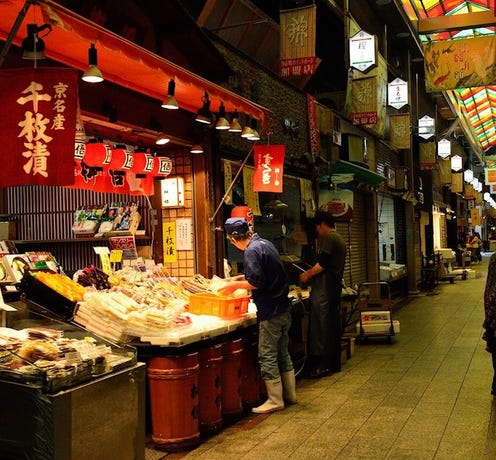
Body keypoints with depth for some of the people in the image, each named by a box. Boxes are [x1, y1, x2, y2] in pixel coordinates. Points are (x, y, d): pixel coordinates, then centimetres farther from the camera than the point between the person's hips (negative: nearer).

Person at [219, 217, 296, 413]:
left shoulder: (251, 251, -17)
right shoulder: (265, 243, 12)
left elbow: (256, 283, -22)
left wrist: (235, 285, -8)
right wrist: (240, 278, 17)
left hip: (270, 312, -9)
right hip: (284, 309, 10)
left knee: (267, 357, 1)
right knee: (283, 353, 18)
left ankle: (275, 400, 9)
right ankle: (290, 394, 28)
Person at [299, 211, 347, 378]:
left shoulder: (328, 237, -10)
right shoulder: (339, 238, 20)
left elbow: (323, 263, -19)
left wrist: (307, 274, -6)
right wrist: (311, 273, 21)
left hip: (324, 287, -10)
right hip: (336, 284, 10)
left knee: (322, 324, -6)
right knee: (333, 324, 13)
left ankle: (325, 365, -4)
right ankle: (335, 362, 20)